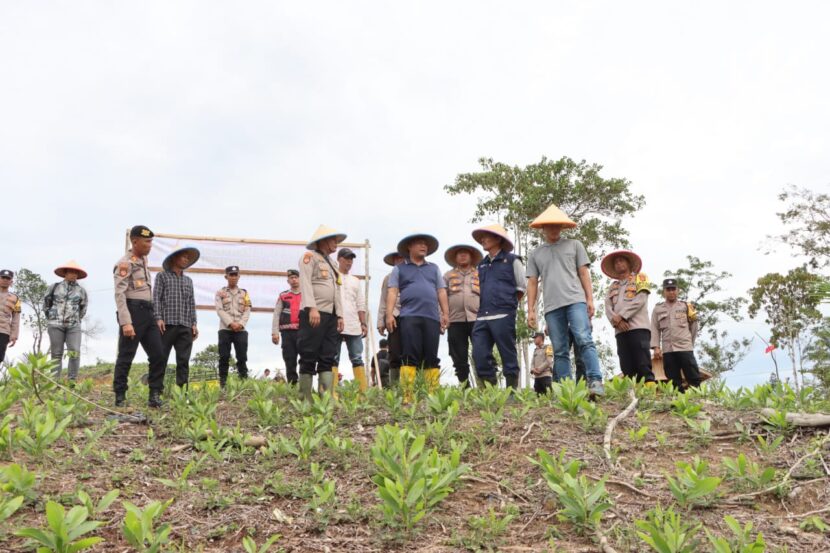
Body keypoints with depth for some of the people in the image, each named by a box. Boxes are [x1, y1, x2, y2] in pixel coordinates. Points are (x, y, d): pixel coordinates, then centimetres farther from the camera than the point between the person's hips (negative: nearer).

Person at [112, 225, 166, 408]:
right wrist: (125, 322, -23)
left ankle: (155, 396, 5)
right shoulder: (125, 263, -7)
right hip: (133, 311, -8)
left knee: (158, 354, 2)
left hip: (147, 312, 8)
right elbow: (119, 294, -15)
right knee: (126, 356, -2)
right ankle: (120, 398, 7)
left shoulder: (143, 259, 20)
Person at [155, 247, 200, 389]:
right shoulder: (162, 276, 7)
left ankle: (183, 387, 3)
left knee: (184, 360, 1)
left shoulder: (188, 281, 21)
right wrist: (158, 318, -13)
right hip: (167, 324, -4)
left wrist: (194, 323, 7)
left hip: (185, 326, 4)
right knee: (161, 358, -3)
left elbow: (192, 303, 17)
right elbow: (156, 298, -1)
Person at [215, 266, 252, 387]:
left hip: (241, 330, 1)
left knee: (242, 357, -2)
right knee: (224, 357, -3)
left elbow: (247, 311, 7)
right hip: (225, 329, -1)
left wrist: (240, 324, -10)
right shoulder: (220, 293, 11)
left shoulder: (244, 293, 16)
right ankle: (223, 383, 0)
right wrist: (231, 323, -14)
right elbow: (220, 310, -1)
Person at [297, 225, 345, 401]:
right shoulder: (309, 257, 1)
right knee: (309, 359, -5)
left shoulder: (331, 264, 25)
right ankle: (305, 399, -2)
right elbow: (305, 283, -11)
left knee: (327, 358, 2)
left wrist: (339, 314, 12)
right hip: (313, 314, -8)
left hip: (330, 315, 8)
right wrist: (312, 308, -22)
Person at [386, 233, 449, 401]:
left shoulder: (434, 268, 24)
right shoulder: (399, 269, 16)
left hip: (432, 317, 3)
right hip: (409, 317, -3)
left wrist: (445, 314, 7)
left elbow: (441, 292, 18)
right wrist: (389, 314, -6)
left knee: (432, 358, 0)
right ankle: (407, 396, -13)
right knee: (409, 356, -10)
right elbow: (392, 292, 6)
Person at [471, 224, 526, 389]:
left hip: (503, 316, -5)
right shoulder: (482, 264, 21)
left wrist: (508, 303, 10)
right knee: (480, 355, -3)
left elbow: (522, 286, 8)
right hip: (482, 317, 5)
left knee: (508, 355, -3)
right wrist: (483, 306, 15)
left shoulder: (511, 260, 6)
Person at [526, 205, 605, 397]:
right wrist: (531, 310, 6)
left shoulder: (574, 245, 13)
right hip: (552, 307, 2)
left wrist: (590, 299, -1)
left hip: (575, 301, -2)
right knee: (559, 351, 1)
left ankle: (595, 381, -22)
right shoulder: (535, 254, 17)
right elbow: (532, 283, 14)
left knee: (584, 341, -18)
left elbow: (584, 273, 9)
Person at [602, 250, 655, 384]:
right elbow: (608, 307, 11)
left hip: (638, 327, -4)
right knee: (627, 369, -5)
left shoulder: (640, 278, 15)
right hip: (620, 330, 4)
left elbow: (640, 300, -1)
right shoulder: (613, 286, 26)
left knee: (643, 366, -14)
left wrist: (621, 316, -8)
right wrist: (616, 321, -10)